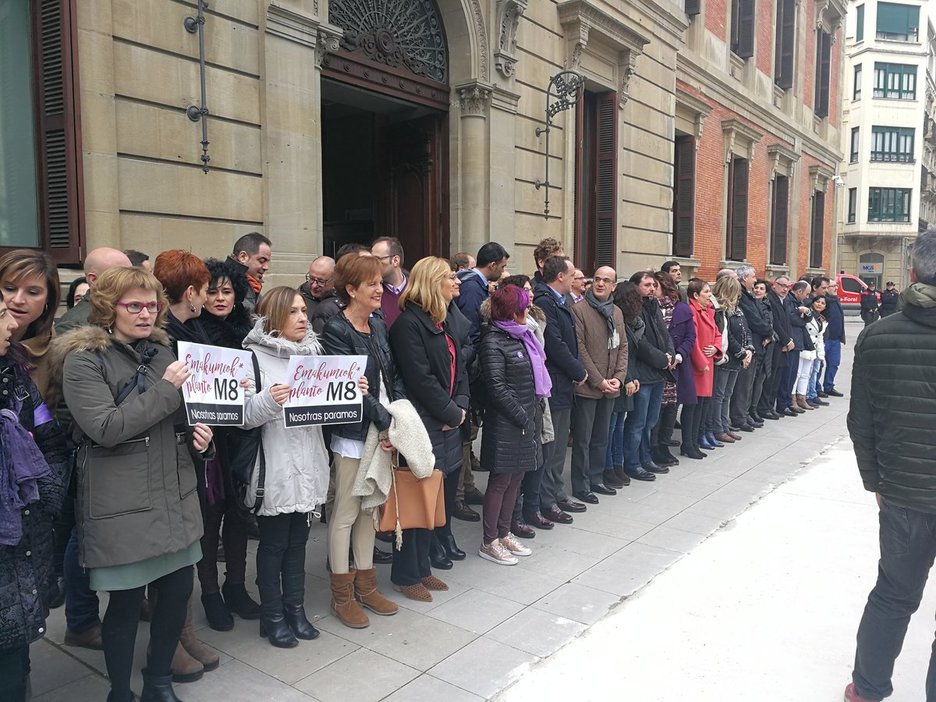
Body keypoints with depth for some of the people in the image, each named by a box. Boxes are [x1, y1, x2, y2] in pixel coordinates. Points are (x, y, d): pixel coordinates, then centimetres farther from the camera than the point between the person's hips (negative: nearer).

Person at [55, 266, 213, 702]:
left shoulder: (161, 350, 10)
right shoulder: (83, 359, -9)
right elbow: (106, 428, -20)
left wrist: (197, 434, 1)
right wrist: (165, 389, -20)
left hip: (174, 494, 6)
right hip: (121, 505, -6)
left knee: (179, 589, 12)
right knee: (126, 601, 6)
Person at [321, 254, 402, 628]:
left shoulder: (378, 325, 9)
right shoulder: (336, 330, -13)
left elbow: (393, 375, 9)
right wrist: (385, 421, -19)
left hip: (384, 432, 7)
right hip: (353, 434, -7)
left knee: (370, 509, 16)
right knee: (345, 514, 5)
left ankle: (365, 584, 30)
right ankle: (342, 594, 20)